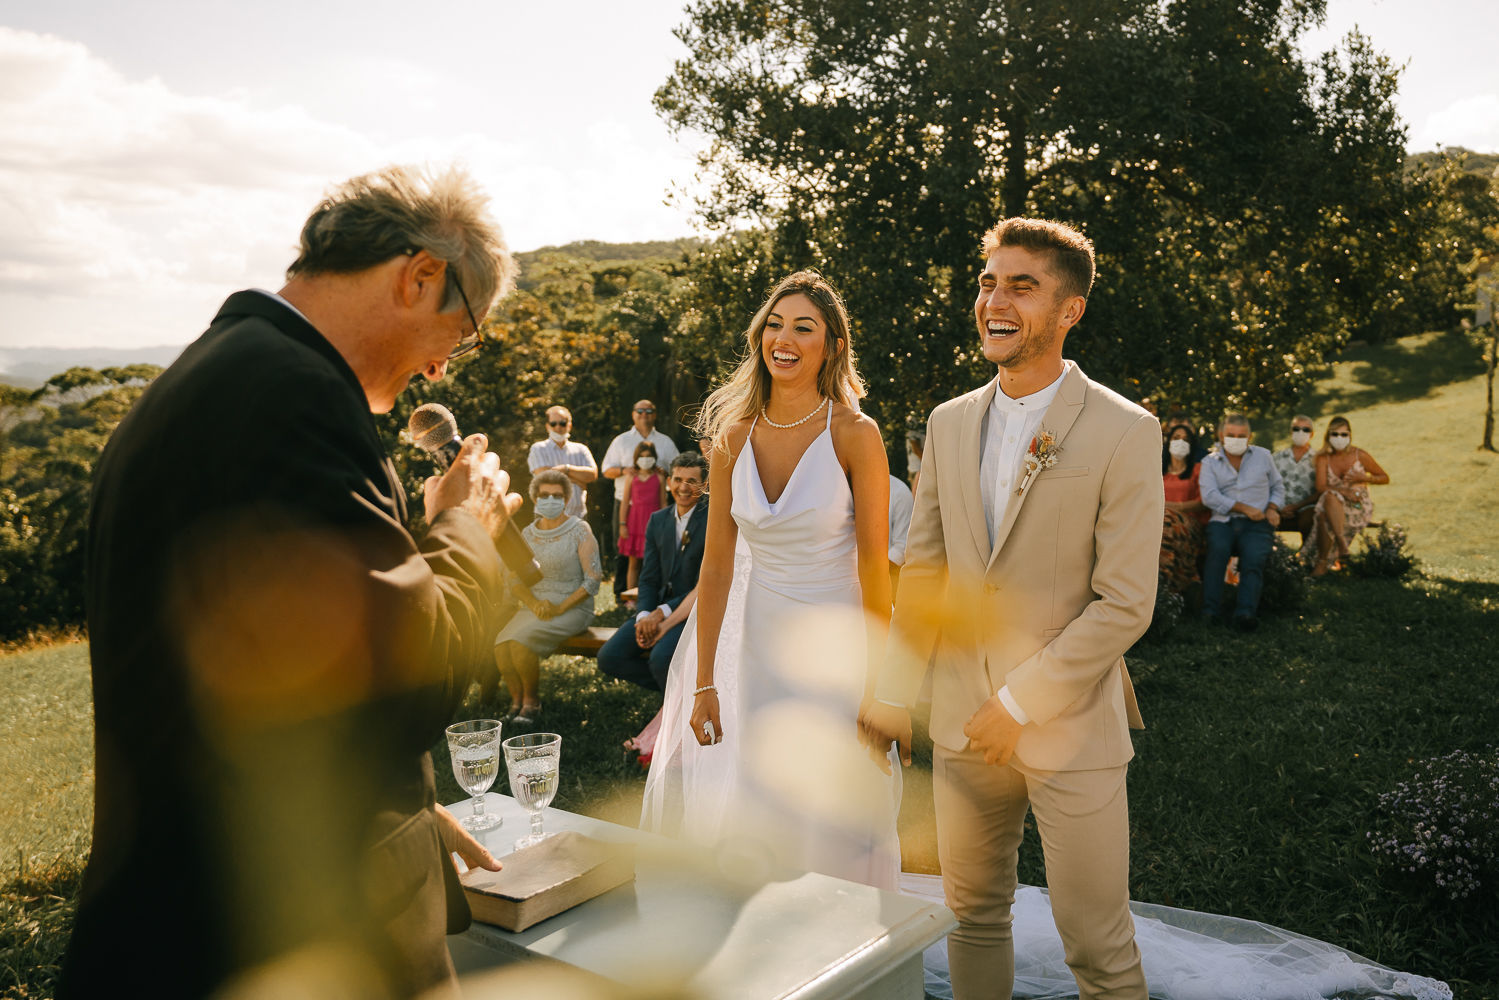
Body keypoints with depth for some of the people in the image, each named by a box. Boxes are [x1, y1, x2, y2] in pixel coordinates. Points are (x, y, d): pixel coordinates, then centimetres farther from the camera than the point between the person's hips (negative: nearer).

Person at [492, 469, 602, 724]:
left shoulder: (579, 531, -3)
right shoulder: (527, 534, 11)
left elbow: (593, 580, -8)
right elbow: (514, 577, 9)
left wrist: (560, 608, -15)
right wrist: (534, 604, -10)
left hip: (572, 608, -4)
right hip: (534, 606, 5)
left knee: (521, 640, -28)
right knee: (501, 644, -23)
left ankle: (532, 701, -6)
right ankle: (517, 700, -2)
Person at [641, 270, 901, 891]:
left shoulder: (855, 435, -12)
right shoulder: (734, 437, -1)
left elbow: (874, 563, -11)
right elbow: (716, 564, -1)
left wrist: (878, 680, -11)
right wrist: (704, 682, 0)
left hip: (834, 644, -3)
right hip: (754, 642, 3)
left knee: (828, 817, 7)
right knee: (738, 810, 10)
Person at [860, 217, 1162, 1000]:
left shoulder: (1124, 432, -10)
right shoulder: (949, 423, 6)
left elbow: (1125, 604, -13)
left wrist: (1020, 704, -14)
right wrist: (892, 695, 9)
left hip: (1070, 726, -4)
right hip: (963, 724, 5)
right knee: (973, 914, 18)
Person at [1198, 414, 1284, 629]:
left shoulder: (1263, 456, 20)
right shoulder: (1210, 462, 13)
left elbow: (1278, 487, 28)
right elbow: (1210, 496, -3)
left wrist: (1273, 508, 6)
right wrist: (1245, 508, -9)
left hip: (1257, 524, 1)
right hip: (1223, 521, -1)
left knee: (1254, 557, -29)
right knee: (1218, 549, -33)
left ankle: (1246, 611, -44)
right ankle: (1210, 609, -34)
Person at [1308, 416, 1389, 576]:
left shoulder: (1360, 455, 2)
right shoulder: (1323, 458, 5)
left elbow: (1385, 478, 12)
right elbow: (1321, 486, -6)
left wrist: (1363, 478, -8)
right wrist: (1343, 491, -23)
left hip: (1359, 507, -2)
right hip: (1332, 506, 2)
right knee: (1329, 496, -36)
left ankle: (1323, 561, -30)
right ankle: (1341, 543, -37)